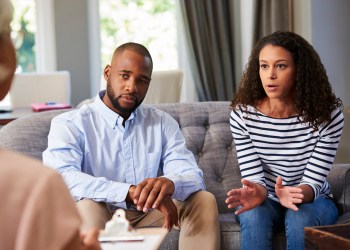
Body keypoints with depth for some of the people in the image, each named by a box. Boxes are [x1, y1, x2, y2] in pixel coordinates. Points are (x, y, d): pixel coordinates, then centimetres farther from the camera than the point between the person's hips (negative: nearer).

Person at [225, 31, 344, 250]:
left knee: (300, 217, -33)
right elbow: (254, 177, -13)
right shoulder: (242, 114, -14)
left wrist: (295, 195, -41)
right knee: (253, 213, -32)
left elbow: (313, 181, -18)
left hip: (311, 200, -1)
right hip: (266, 201, 1)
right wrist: (257, 192, -38)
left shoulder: (328, 114, -17)